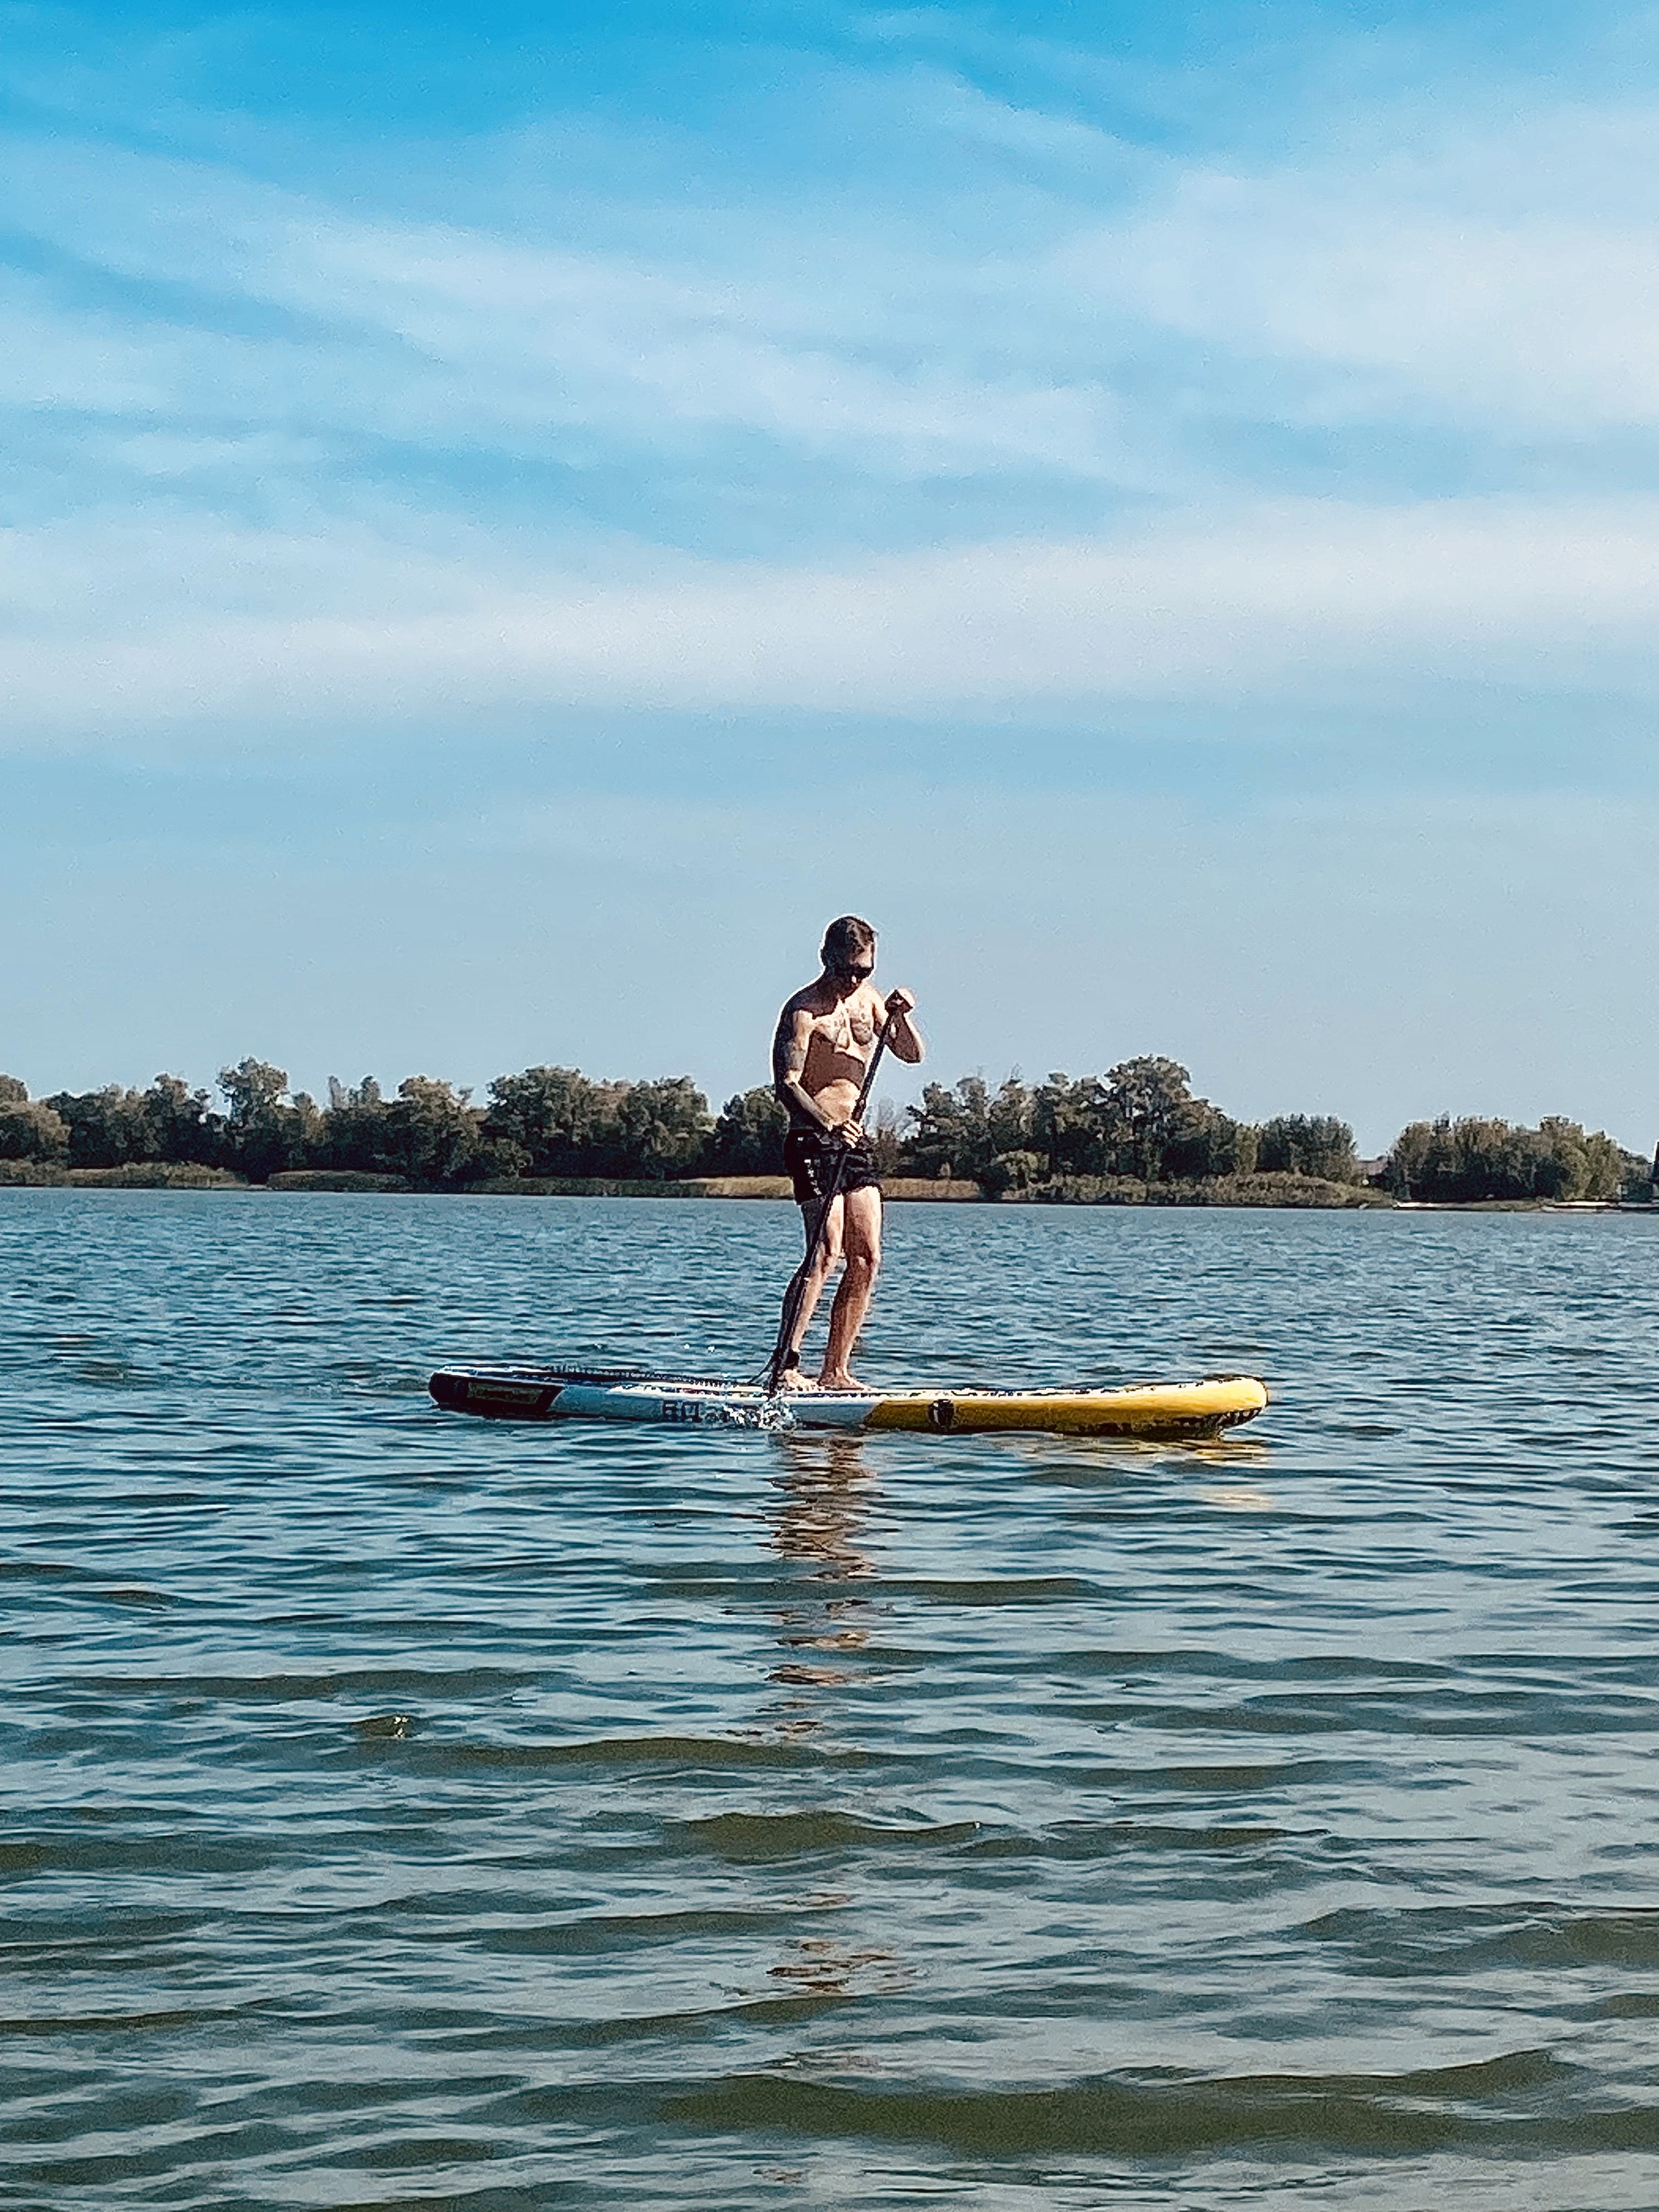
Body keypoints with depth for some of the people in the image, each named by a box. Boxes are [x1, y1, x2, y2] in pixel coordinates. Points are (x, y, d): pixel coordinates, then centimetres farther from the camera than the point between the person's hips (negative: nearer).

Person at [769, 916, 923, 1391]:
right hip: (812, 1141, -8)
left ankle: (834, 1372, 8)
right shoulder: (804, 1010, -11)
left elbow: (911, 1054, 12)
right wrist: (825, 1122, -37)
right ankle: (786, 1367, -21)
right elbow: (786, 1083, -21)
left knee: (866, 1259, 4)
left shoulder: (867, 997, 12)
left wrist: (900, 1017, -9)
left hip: (855, 1141, 8)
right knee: (826, 1252, -19)